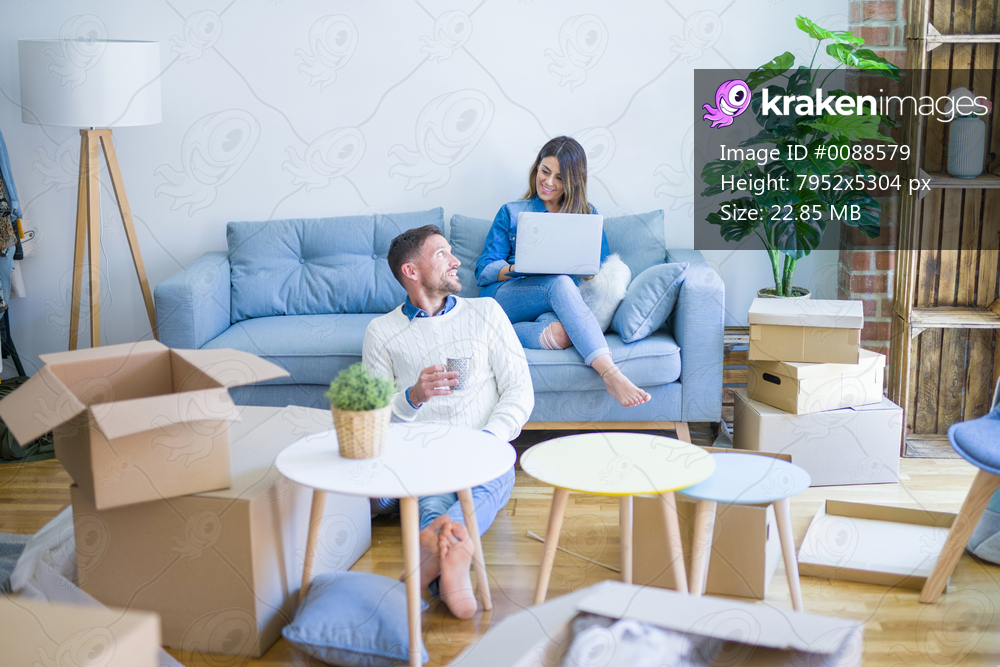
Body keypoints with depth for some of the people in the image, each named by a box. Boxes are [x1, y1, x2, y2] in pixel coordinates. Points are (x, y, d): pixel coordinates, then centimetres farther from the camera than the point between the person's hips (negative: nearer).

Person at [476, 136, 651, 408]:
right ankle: (611, 375, -53)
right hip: (505, 298, -1)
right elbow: (484, 270, 9)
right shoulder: (511, 213, 18)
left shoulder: (587, 216, 21)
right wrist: (518, 268, -12)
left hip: (553, 304, 1)